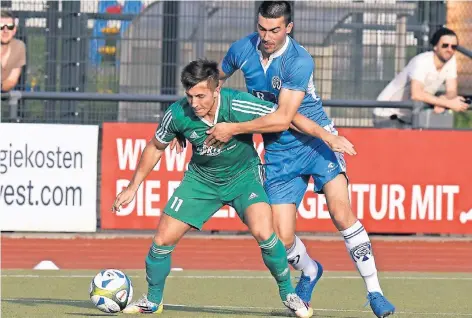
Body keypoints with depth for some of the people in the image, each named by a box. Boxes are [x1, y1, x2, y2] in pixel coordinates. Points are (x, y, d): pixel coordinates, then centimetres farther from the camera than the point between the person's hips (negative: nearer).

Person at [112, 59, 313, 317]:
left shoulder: (239, 106, -30)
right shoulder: (178, 114, -21)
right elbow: (156, 147, 0)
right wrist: (133, 187, 3)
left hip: (243, 176, -2)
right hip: (201, 179, 2)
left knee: (263, 233, -25)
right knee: (163, 240, -4)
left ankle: (289, 294, -1)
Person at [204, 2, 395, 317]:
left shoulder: (300, 61, -21)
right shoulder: (242, 50, -4)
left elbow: (282, 118, -25)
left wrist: (233, 129, -21)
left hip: (317, 140, -4)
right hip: (280, 154, 4)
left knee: (342, 212, -24)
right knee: (283, 238, -5)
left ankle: (374, 291, -16)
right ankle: (310, 271, 31)